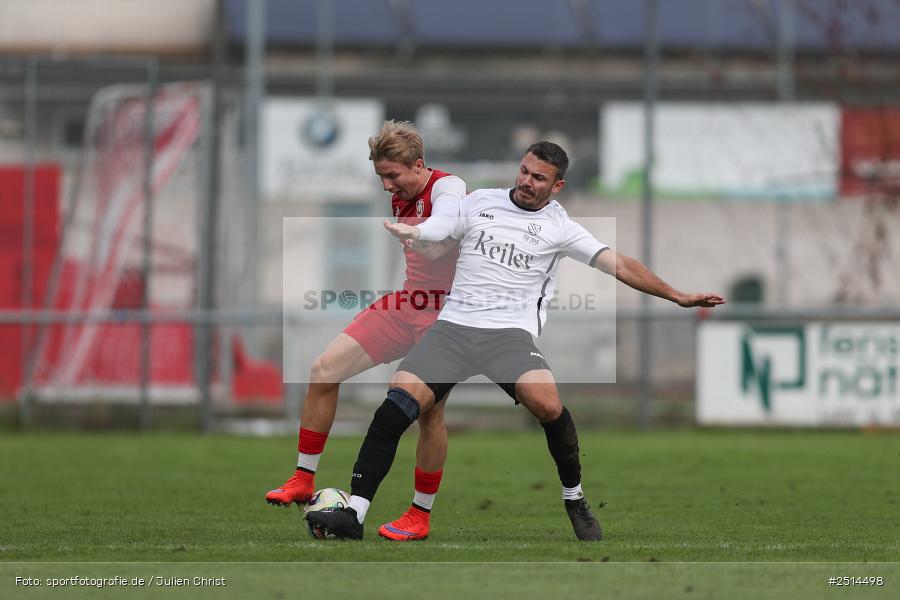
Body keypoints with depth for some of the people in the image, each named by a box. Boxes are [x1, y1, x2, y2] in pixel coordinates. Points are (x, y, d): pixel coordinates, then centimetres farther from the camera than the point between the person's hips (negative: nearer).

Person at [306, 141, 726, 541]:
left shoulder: (559, 226, 10)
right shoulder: (479, 202, 15)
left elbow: (617, 264, 7)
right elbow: (422, 232, 14)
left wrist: (677, 296, 1)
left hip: (511, 332, -2)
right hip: (453, 326, 2)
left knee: (546, 403, -30)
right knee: (399, 402, -20)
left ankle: (574, 497, -5)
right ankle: (354, 513, -20)